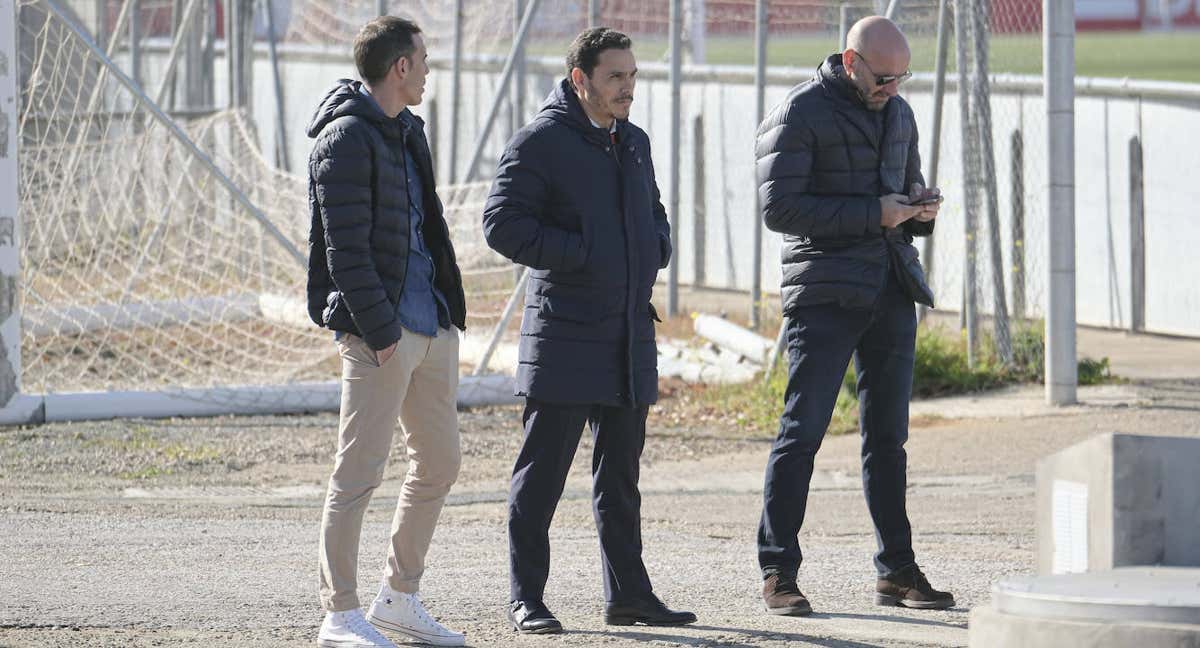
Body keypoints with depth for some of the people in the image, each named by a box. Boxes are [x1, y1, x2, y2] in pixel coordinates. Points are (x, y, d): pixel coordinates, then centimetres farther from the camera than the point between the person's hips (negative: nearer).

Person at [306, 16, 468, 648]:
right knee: (359, 471, -6)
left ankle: (400, 597, 25)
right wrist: (378, 330, -20)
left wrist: (448, 310, 15)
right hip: (382, 332, -10)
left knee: (439, 463, 14)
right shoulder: (347, 137, -12)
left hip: (431, 328, 10)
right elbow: (345, 247, -17)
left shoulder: (406, 131, 18)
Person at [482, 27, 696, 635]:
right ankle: (525, 597, 1)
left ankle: (627, 592, 18)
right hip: (564, 332, -7)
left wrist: (655, 250, 6)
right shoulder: (541, 142, -8)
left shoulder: (634, 143, 15)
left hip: (630, 335, 7)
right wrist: (581, 255, -18)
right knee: (542, 471, -4)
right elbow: (502, 223, -15)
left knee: (621, 475, 12)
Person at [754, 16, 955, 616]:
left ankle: (897, 571, 14)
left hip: (891, 293, 7)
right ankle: (778, 573, -5)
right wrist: (874, 214, -18)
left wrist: (921, 211, 3)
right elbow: (780, 207, -14)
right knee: (803, 430, -7)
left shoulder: (898, 114, 15)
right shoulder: (799, 114, -7)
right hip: (825, 293, -7)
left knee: (888, 436, 9)